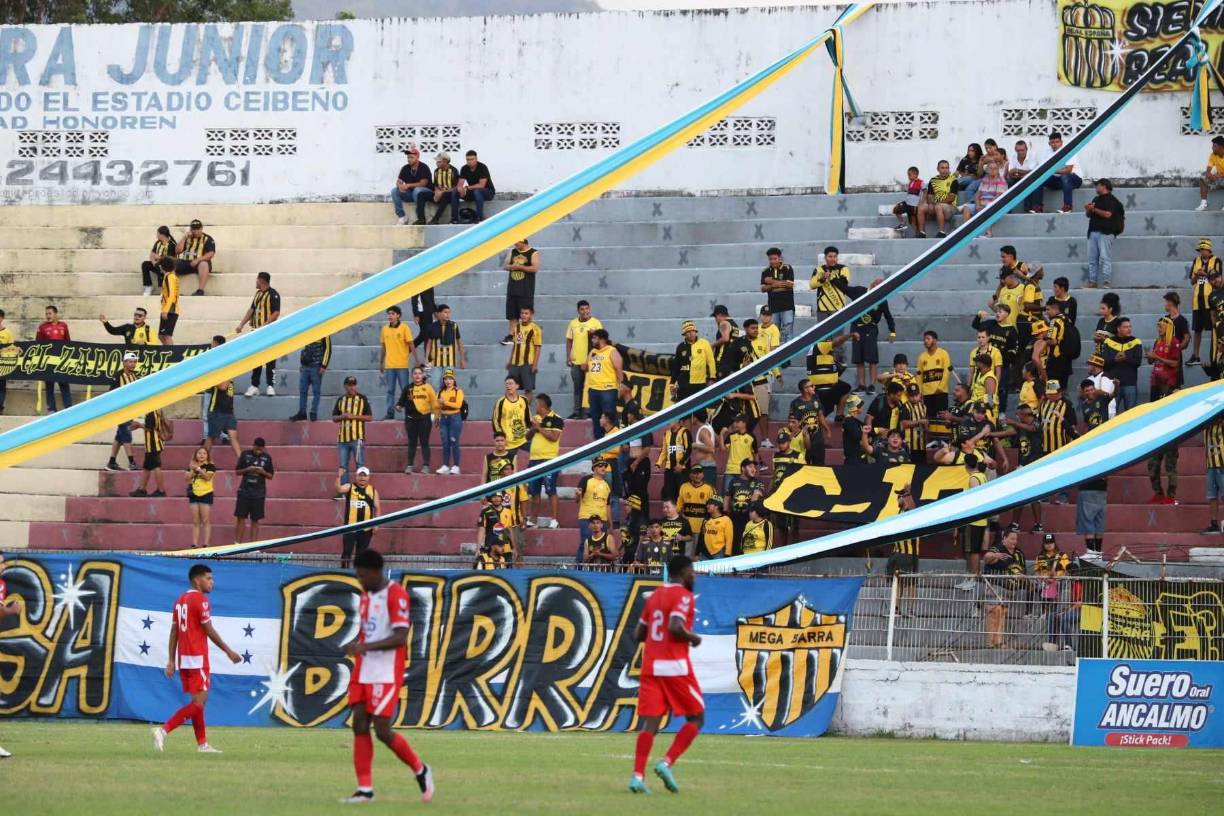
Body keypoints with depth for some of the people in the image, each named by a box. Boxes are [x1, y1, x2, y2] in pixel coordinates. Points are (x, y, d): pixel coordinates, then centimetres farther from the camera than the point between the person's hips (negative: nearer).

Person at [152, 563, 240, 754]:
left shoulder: (180, 600, 14)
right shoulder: (201, 600, -11)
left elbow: (173, 632, 13)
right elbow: (209, 631, -11)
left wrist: (171, 661, 13)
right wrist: (229, 652, -3)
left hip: (183, 659, 9)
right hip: (197, 659, -9)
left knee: (198, 701, 13)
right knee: (199, 702, -8)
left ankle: (202, 744, 14)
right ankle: (163, 730, -20)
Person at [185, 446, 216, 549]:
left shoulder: (210, 466, -1)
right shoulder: (191, 465, 11)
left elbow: (207, 477, -16)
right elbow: (188, 478, 2)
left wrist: (198, 468, -20)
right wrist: (192, 469, -11)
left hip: (206, 494, -4)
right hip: (194, 494, 4)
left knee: (205, 521, -4)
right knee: (195, 522, 6)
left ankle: (206, 544, -4)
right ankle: (194, 544, 7)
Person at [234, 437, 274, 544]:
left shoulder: (267, 458, 3)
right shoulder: (245, 455, 1)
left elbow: (270, 476, 8)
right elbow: (237, 471, 5)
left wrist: (263, 472, -13)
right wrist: (247, 470, -14)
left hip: (258, 493, 0)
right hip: (244, 491, 0)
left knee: (255, 520, 3)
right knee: (241, 518, -1)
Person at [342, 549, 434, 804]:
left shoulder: (396, 594, -12)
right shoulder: (366, 595, 14)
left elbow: (400, 637, -18)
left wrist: (366, 647, -26)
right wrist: (354, 644, 1)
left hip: (386, 674, -8)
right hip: (363, 672, 8)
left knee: (382, 730, -9)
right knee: (359, 726, 1)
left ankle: (421, 771, 12)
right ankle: (365, 789, 3)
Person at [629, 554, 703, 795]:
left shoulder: (654, 596, 18)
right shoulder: (683, 595, -6)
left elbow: (638, 635, 18)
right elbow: (675, 627, -21)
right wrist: (693, 638, -4)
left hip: (650, 666, 7)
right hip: (675, 666, -7)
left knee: (650, 722, 2)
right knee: (696, 718, 7)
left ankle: (638, 775, -12)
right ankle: (667, 763, -8)